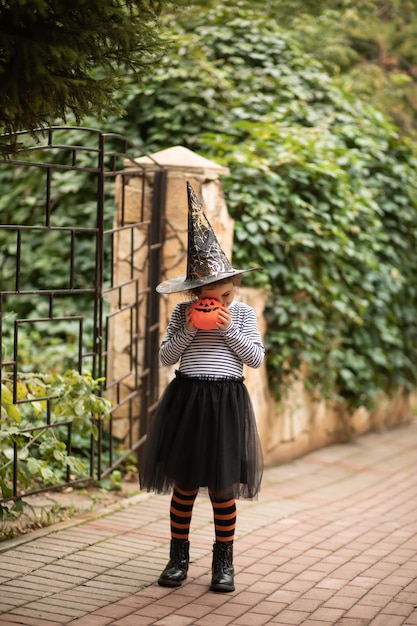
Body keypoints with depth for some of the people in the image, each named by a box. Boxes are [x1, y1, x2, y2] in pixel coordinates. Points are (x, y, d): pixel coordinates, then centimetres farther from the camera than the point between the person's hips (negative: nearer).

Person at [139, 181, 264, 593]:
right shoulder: (183, 313, 2)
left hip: (226, 402, 0)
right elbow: (166, 356, 1)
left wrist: (230, 330, -13)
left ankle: (223, 562, 18)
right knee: (184, 485, 6)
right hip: (186, 400, 1)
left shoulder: (243, 313, 1)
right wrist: (188, 331, -13)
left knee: (222, 488, 3)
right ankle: (178, 557, 20)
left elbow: (257, 358, -2)